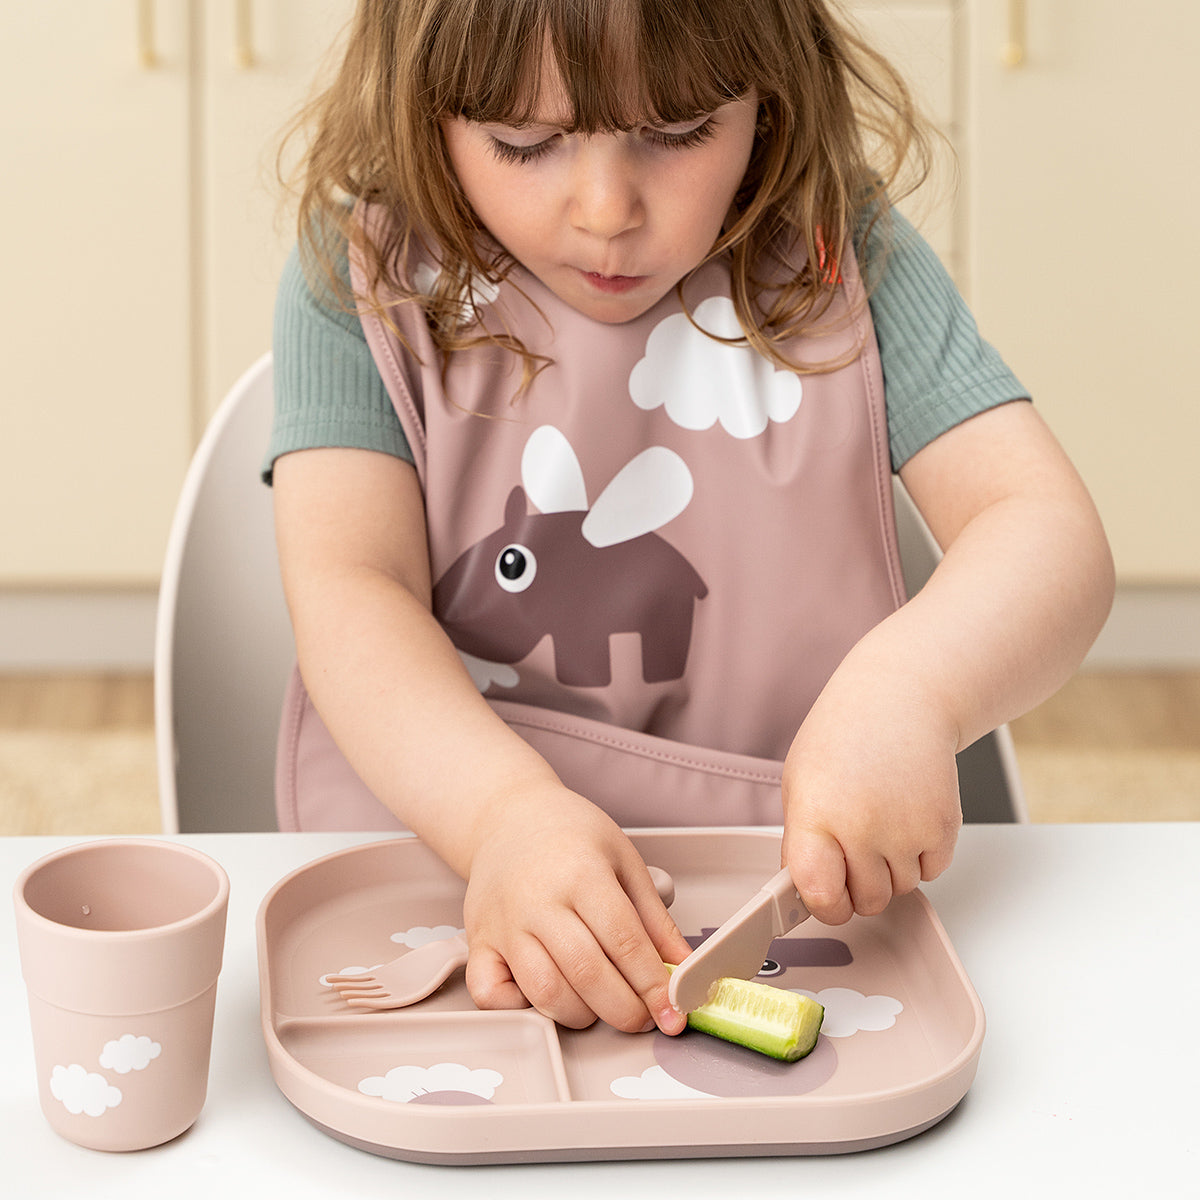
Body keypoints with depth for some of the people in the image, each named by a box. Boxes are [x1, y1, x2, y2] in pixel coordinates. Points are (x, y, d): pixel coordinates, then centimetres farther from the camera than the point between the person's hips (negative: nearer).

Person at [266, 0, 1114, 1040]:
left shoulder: (837, 258, -1)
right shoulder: (366, 279, -4)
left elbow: (1052, 535, -8)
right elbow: (346, 590, -14)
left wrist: (909, 691, -31)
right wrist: (505, 812, -34)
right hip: (437, 858, 2)